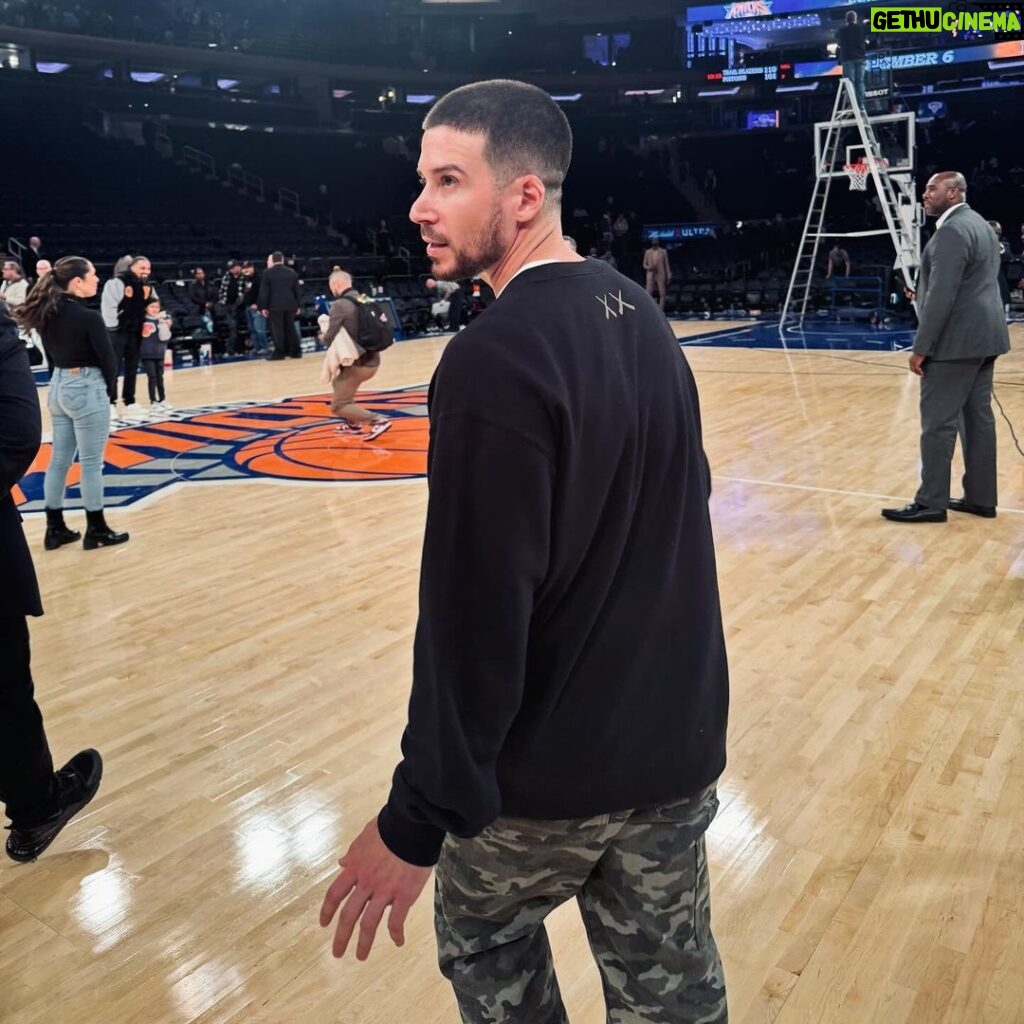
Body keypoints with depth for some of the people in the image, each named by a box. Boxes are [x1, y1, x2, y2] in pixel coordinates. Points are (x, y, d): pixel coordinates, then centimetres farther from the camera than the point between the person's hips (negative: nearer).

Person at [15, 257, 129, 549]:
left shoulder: (46, 314, 5)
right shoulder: (88, 317, -18)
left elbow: (52, 355, 11)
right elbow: (108, 359, -12)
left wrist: (64, 380, 14)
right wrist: (109, 390, 5)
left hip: (59, 387, 8)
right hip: (87, 390, -8)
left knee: (59, 460, 13)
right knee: (91, 463, 2)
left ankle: (55, 529, 21)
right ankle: (96, 530, 11)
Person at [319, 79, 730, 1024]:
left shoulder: (495, 359, -22)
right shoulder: (639, 312, 4)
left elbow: (476, 615, -25)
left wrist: (416, 822, -16)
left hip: (544, 774, -6)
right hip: (678, 750, 7)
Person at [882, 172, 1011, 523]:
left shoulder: (952, 231, -16)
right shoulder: (980, 225, 17)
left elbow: (941, 295, -22)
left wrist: (921, 347, -19)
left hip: (957, 341, -10)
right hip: (982, 336, 10)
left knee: (938, 422, -6)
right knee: (978, 417, 11)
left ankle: (931, 502, -1)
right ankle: (981, 497, 17)